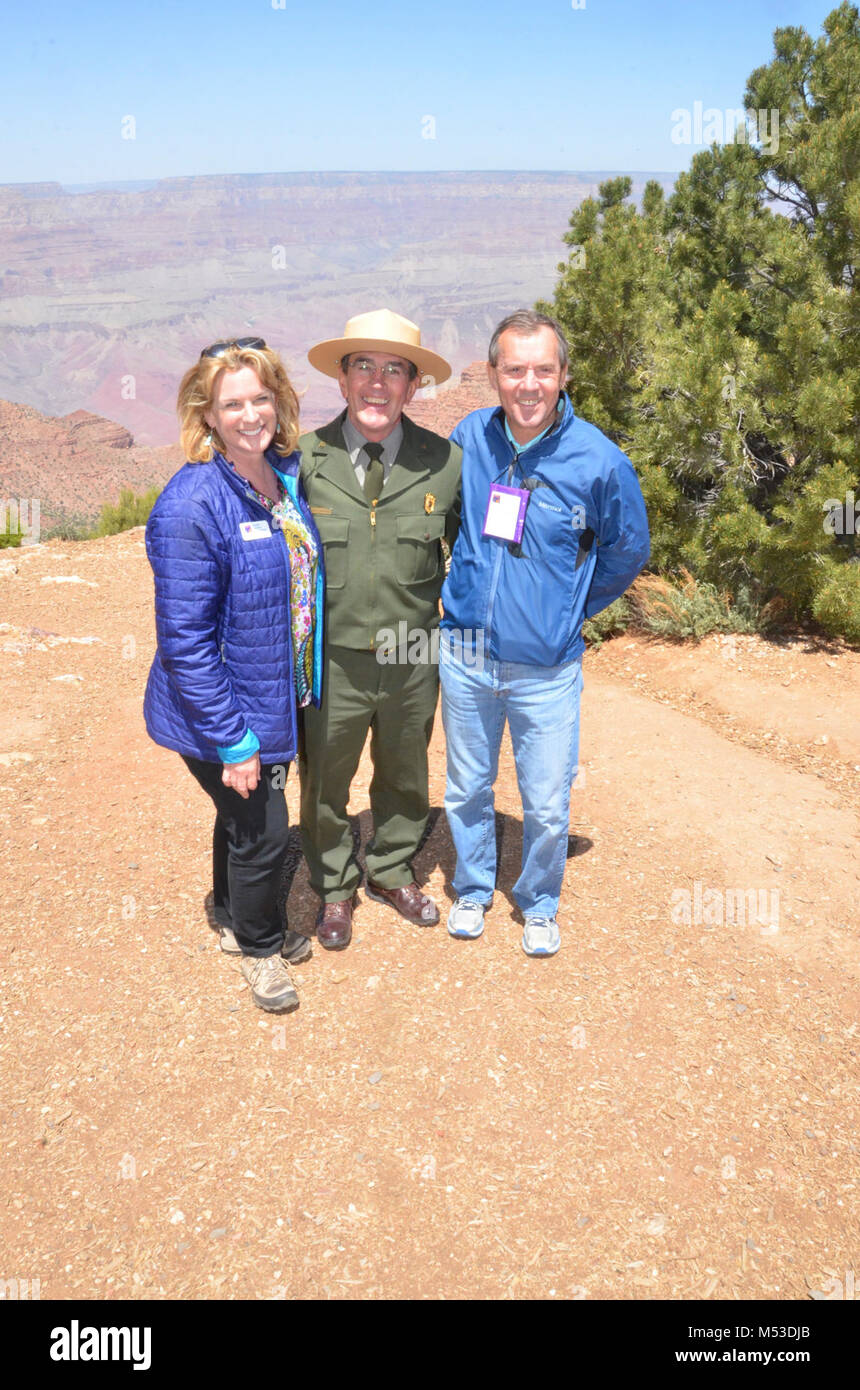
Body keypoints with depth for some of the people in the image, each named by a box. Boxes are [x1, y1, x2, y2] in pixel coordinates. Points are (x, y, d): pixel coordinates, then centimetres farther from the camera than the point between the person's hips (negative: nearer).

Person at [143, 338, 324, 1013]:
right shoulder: (191, 506, -25)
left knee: (246, 818, 25)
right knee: (261, 832, 8)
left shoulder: (287, 475, -1)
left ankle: (238, 918, 49)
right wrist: (233, 740, -21)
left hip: (279, 698, 7)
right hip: (224, 711, -7)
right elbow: (185, 639, -24)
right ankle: (259, 944, 36)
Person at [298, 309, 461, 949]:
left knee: (404, 776, 21)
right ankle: (335, 887, 41)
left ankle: (391, 871, 47)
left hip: (413, 658, 1)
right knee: (325, 781, 16)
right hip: (330, 660, -1)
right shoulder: (302, 459, -9)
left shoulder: (446, 462, -7)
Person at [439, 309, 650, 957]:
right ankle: (473, 888, 41)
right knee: (467, 789, 17)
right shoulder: (469, 437, -4)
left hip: (546, 668, -2)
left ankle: (540, 904, 35)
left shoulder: (599, 460, -13)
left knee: (547, 805, 8)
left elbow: (626, 554, 4)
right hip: (466, 656, 3)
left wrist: (567, 612, 6)